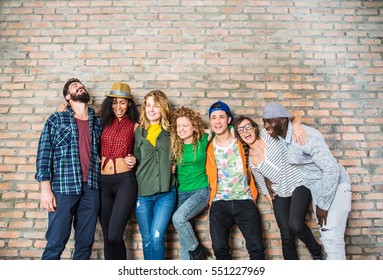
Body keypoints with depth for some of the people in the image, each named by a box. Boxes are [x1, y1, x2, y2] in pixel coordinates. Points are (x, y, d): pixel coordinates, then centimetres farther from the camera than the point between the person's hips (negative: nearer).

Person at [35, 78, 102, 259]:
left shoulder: (97, 122, 16)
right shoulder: (56, 119, 8)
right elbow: (44, 154, 0)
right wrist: (46, 189, -8)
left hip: (91, 189, 3)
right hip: (63, 188, -3)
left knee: (85, 244, 7)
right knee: (56, 243, -2)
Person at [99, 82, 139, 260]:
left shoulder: (135, 126, 5)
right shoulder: (104, 122, 11)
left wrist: (134, 160, -7)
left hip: (125, 181, -3)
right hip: (103, 182, 3)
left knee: (114, 236, -10)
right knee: (107, 236, 10)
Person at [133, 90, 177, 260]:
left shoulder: (170, 132, 4)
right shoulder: (139, 132, 7)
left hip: (165, 192, -1)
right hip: (142, 193, 2)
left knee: (157, 237, -10)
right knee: (147, 240, 10)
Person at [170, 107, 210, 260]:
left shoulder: (203, 140, -7)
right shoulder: (175, 144, 1)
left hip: (200, 190, -4)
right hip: (181, 192, 4)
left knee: (178, 218, -25)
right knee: (183, 238, 5)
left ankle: (197, 249, 2)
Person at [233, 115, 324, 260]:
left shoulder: (267, 134, -9)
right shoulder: (248, 159, 1)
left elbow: (290, 117, -6)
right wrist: (268, 196, 19)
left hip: (299, 184, -4)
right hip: (280, 194, 4)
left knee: (295, 225, -23)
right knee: (286, 236, 0)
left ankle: (316, 252, 7)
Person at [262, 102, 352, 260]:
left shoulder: (306, 136, -27)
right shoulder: (280, 136, -4)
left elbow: (332, 168, -27)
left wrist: (323, 204, -22)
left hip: (334, 185, -8)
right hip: (316, 187, 8)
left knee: (332, 238, -12)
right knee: (326, 237, 13)